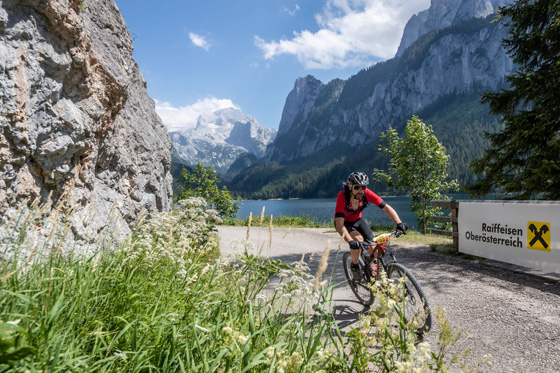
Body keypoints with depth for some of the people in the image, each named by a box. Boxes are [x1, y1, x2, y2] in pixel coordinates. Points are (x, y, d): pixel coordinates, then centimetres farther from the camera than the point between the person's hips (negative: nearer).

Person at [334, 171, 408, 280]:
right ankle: (354, 266, -4)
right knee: (359, 239, -30)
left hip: (358, 220, 4)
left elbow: (387, 208, -25)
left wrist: (399, 223, -39)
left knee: (373, 248, -10)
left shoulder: (366, 193, -27)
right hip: (344, 223, -3)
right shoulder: (342, 196, -36)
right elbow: (339, 224, -42)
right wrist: (350, 241, -54)